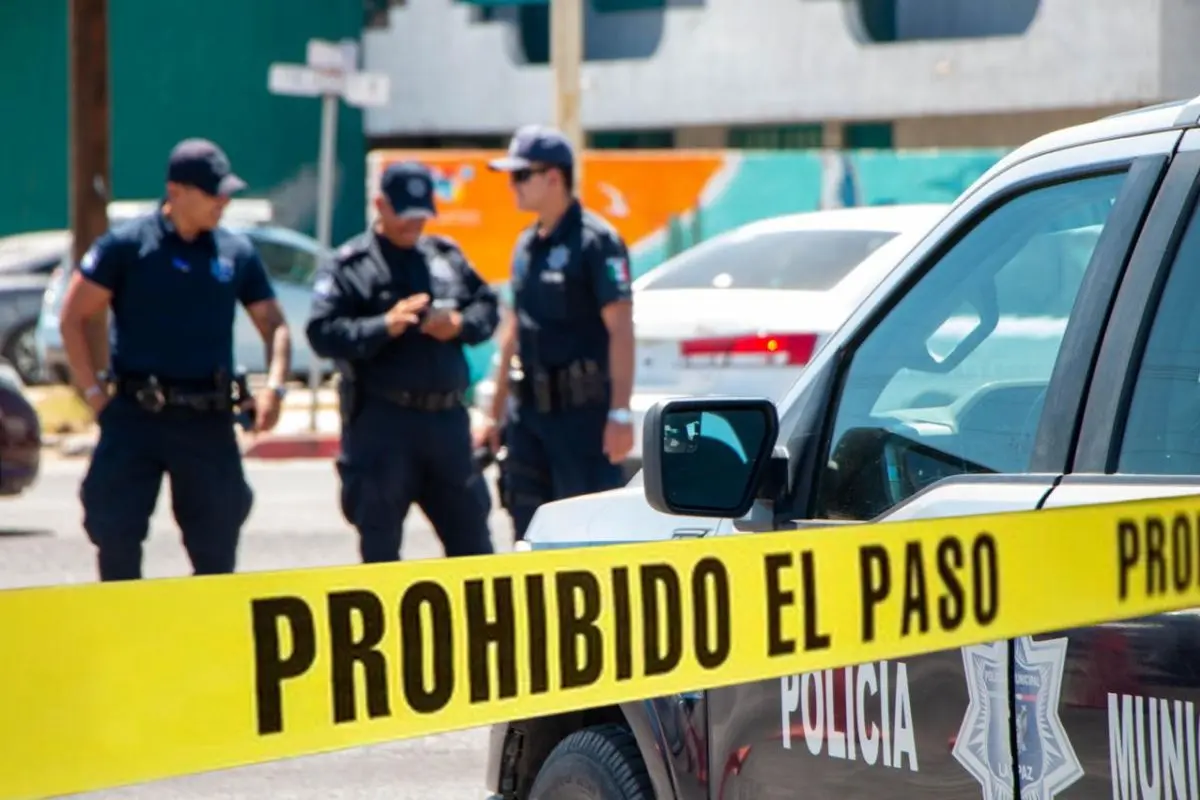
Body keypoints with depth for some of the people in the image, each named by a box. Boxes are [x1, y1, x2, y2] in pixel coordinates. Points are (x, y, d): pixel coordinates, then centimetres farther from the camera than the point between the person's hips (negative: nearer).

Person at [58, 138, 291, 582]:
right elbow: (72, 318, -1)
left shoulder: (237, 253, 8)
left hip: (209, 419, 3)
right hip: (135, 415, -3)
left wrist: (273, 386, -2)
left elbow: (273, 324, 14)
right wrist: (94, 391, -5)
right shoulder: (127, 244, -3)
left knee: (217, 547, 7)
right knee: (116, 535, -3)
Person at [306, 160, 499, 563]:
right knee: (380, 544, 1)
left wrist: (461, 324, -4)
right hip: (381, 423, -5)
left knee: (471, 536, 10)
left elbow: (487, 305, 18)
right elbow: (323, 333, -12)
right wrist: (384, 326, -23)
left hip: (447, 417, 5)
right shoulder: (349, 266, -2)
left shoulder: (446, 255, 15)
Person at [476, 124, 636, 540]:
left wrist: (620, 413, -21)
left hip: (582, 411, -8)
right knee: (529, 534, 9)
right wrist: (495, 415, 20)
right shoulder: (526, 246, 15)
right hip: (528, 411, 8)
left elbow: (621, 331, -14)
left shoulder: (596, 241, -9)